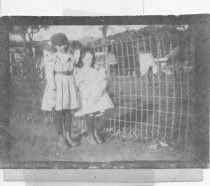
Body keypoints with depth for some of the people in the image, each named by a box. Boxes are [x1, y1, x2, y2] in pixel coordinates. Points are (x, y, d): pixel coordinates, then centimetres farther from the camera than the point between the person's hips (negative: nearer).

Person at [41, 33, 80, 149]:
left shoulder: (71, 58, 7)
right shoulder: (51, 59, -7)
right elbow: (49, 75, -11)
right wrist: (53, 89, -16)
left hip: (69, 86, 5)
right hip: (57, 86, -4)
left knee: (68, 112, 6)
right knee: (59, 113, 0)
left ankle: (68, 137, 16)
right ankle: (60, 139, 8)